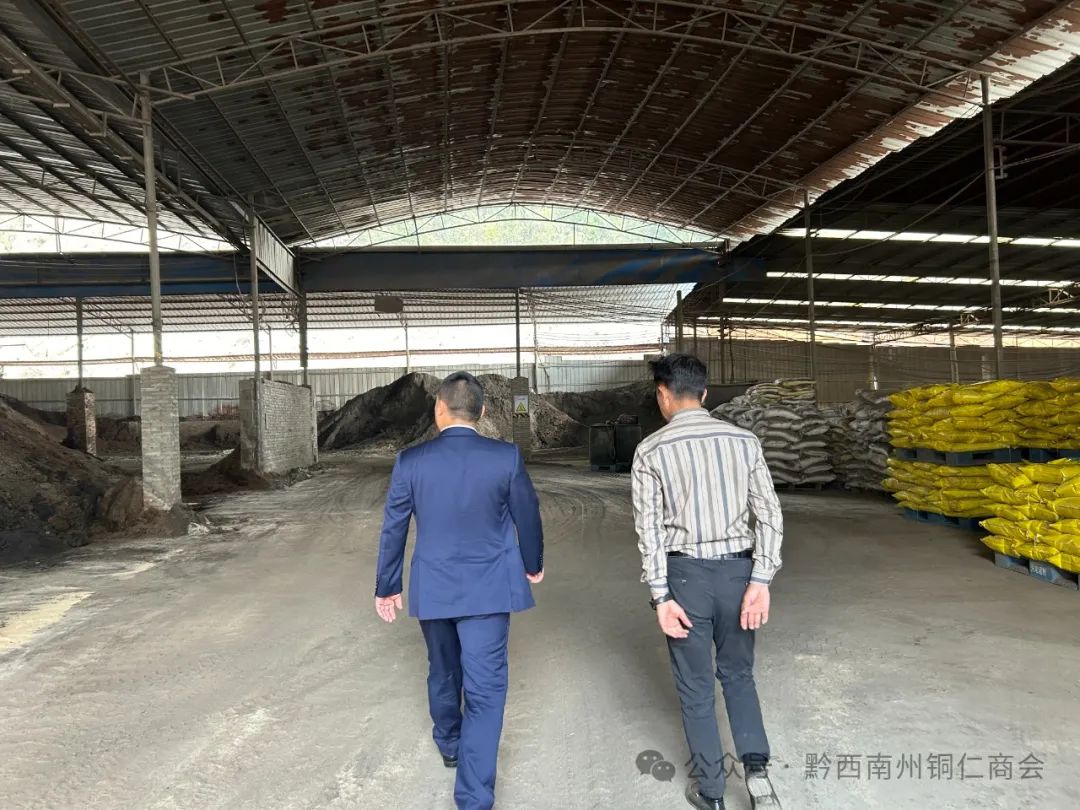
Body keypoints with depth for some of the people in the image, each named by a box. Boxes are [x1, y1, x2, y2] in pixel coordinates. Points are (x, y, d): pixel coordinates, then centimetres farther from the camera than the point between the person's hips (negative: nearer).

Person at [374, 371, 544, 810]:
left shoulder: (411, 461, -10)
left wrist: (387, 587, 12)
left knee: (443, 671, 25)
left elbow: (393, 529, -2)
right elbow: (528, 516, -1)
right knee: (484, 688, 4)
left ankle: (449, 744, 49)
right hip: (488, 589, -2)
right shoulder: (506, 457, -12)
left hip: (432, 588, 3)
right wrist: (533, 564, 18)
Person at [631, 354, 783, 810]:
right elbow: (769, 515, -5)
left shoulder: (651, 451, -8)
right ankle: (756, 767, 11)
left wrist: (660, 596, -7)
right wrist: (760, 581, -5)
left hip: (686, 574, -2)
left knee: (695, 685, 14)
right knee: (738, 673, 23)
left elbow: (649, 528, -10)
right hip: (737, 569, 3)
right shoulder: (744, 440, -1)